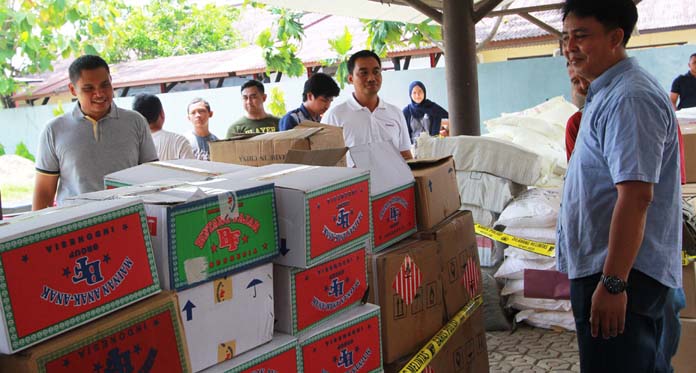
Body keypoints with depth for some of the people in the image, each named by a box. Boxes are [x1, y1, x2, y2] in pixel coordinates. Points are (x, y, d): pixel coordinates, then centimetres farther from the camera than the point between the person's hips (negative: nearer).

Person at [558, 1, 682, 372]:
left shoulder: (629, 98, -19)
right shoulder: (606, 93, 14)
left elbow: (636, 195, -26)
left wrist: (612, 283, -27)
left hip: (618, 272, -10)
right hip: (612, 270, 10)